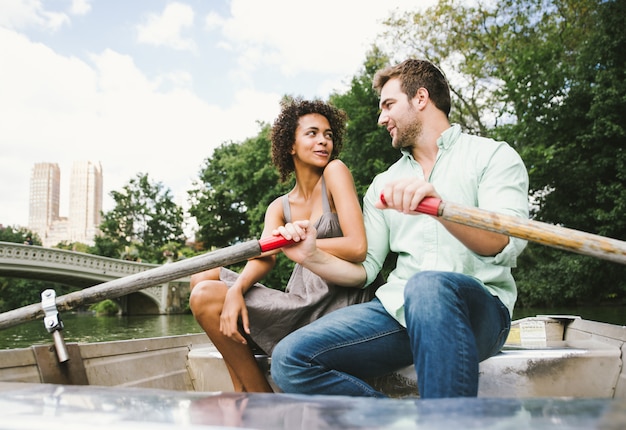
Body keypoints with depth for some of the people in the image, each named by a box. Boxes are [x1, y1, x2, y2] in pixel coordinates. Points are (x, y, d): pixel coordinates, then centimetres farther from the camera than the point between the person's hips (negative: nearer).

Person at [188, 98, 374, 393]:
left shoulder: (335, 172, -6)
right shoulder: (279, 207, 12)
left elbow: (357, 248, -16)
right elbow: (264, 257, -5)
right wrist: (236, 289, -26)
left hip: (332, 305, -7)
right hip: (303, 300, 7)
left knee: (205, 300, -11)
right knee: (203, 278, 5)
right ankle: (243, 394, 4)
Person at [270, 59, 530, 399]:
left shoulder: (493, 155, 6)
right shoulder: (383, 186, 22)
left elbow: (507, 245, -12)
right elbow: (363, 269, 15)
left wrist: (439, 206, -30)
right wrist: (312, 257, -4)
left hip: (479, 308, -4)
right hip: (398, 308, 5)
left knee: (428, 285, -40)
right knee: (290, 359, -18)